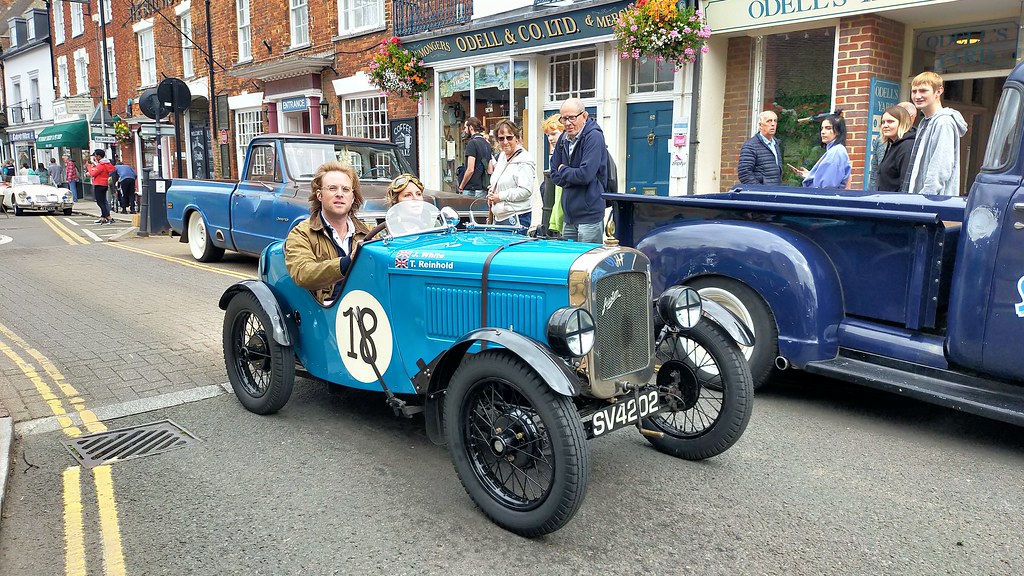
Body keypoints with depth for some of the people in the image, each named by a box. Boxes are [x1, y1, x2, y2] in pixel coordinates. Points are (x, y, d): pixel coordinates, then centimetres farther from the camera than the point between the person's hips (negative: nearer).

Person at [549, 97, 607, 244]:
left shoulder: (594, 137, -11)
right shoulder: (563, 139, 10)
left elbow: (586, 175, -21)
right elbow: (555, 176, 10)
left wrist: (564, 171, -4)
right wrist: (573, 176, -7)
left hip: (589, 216, -7)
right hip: (568, 216, 7)